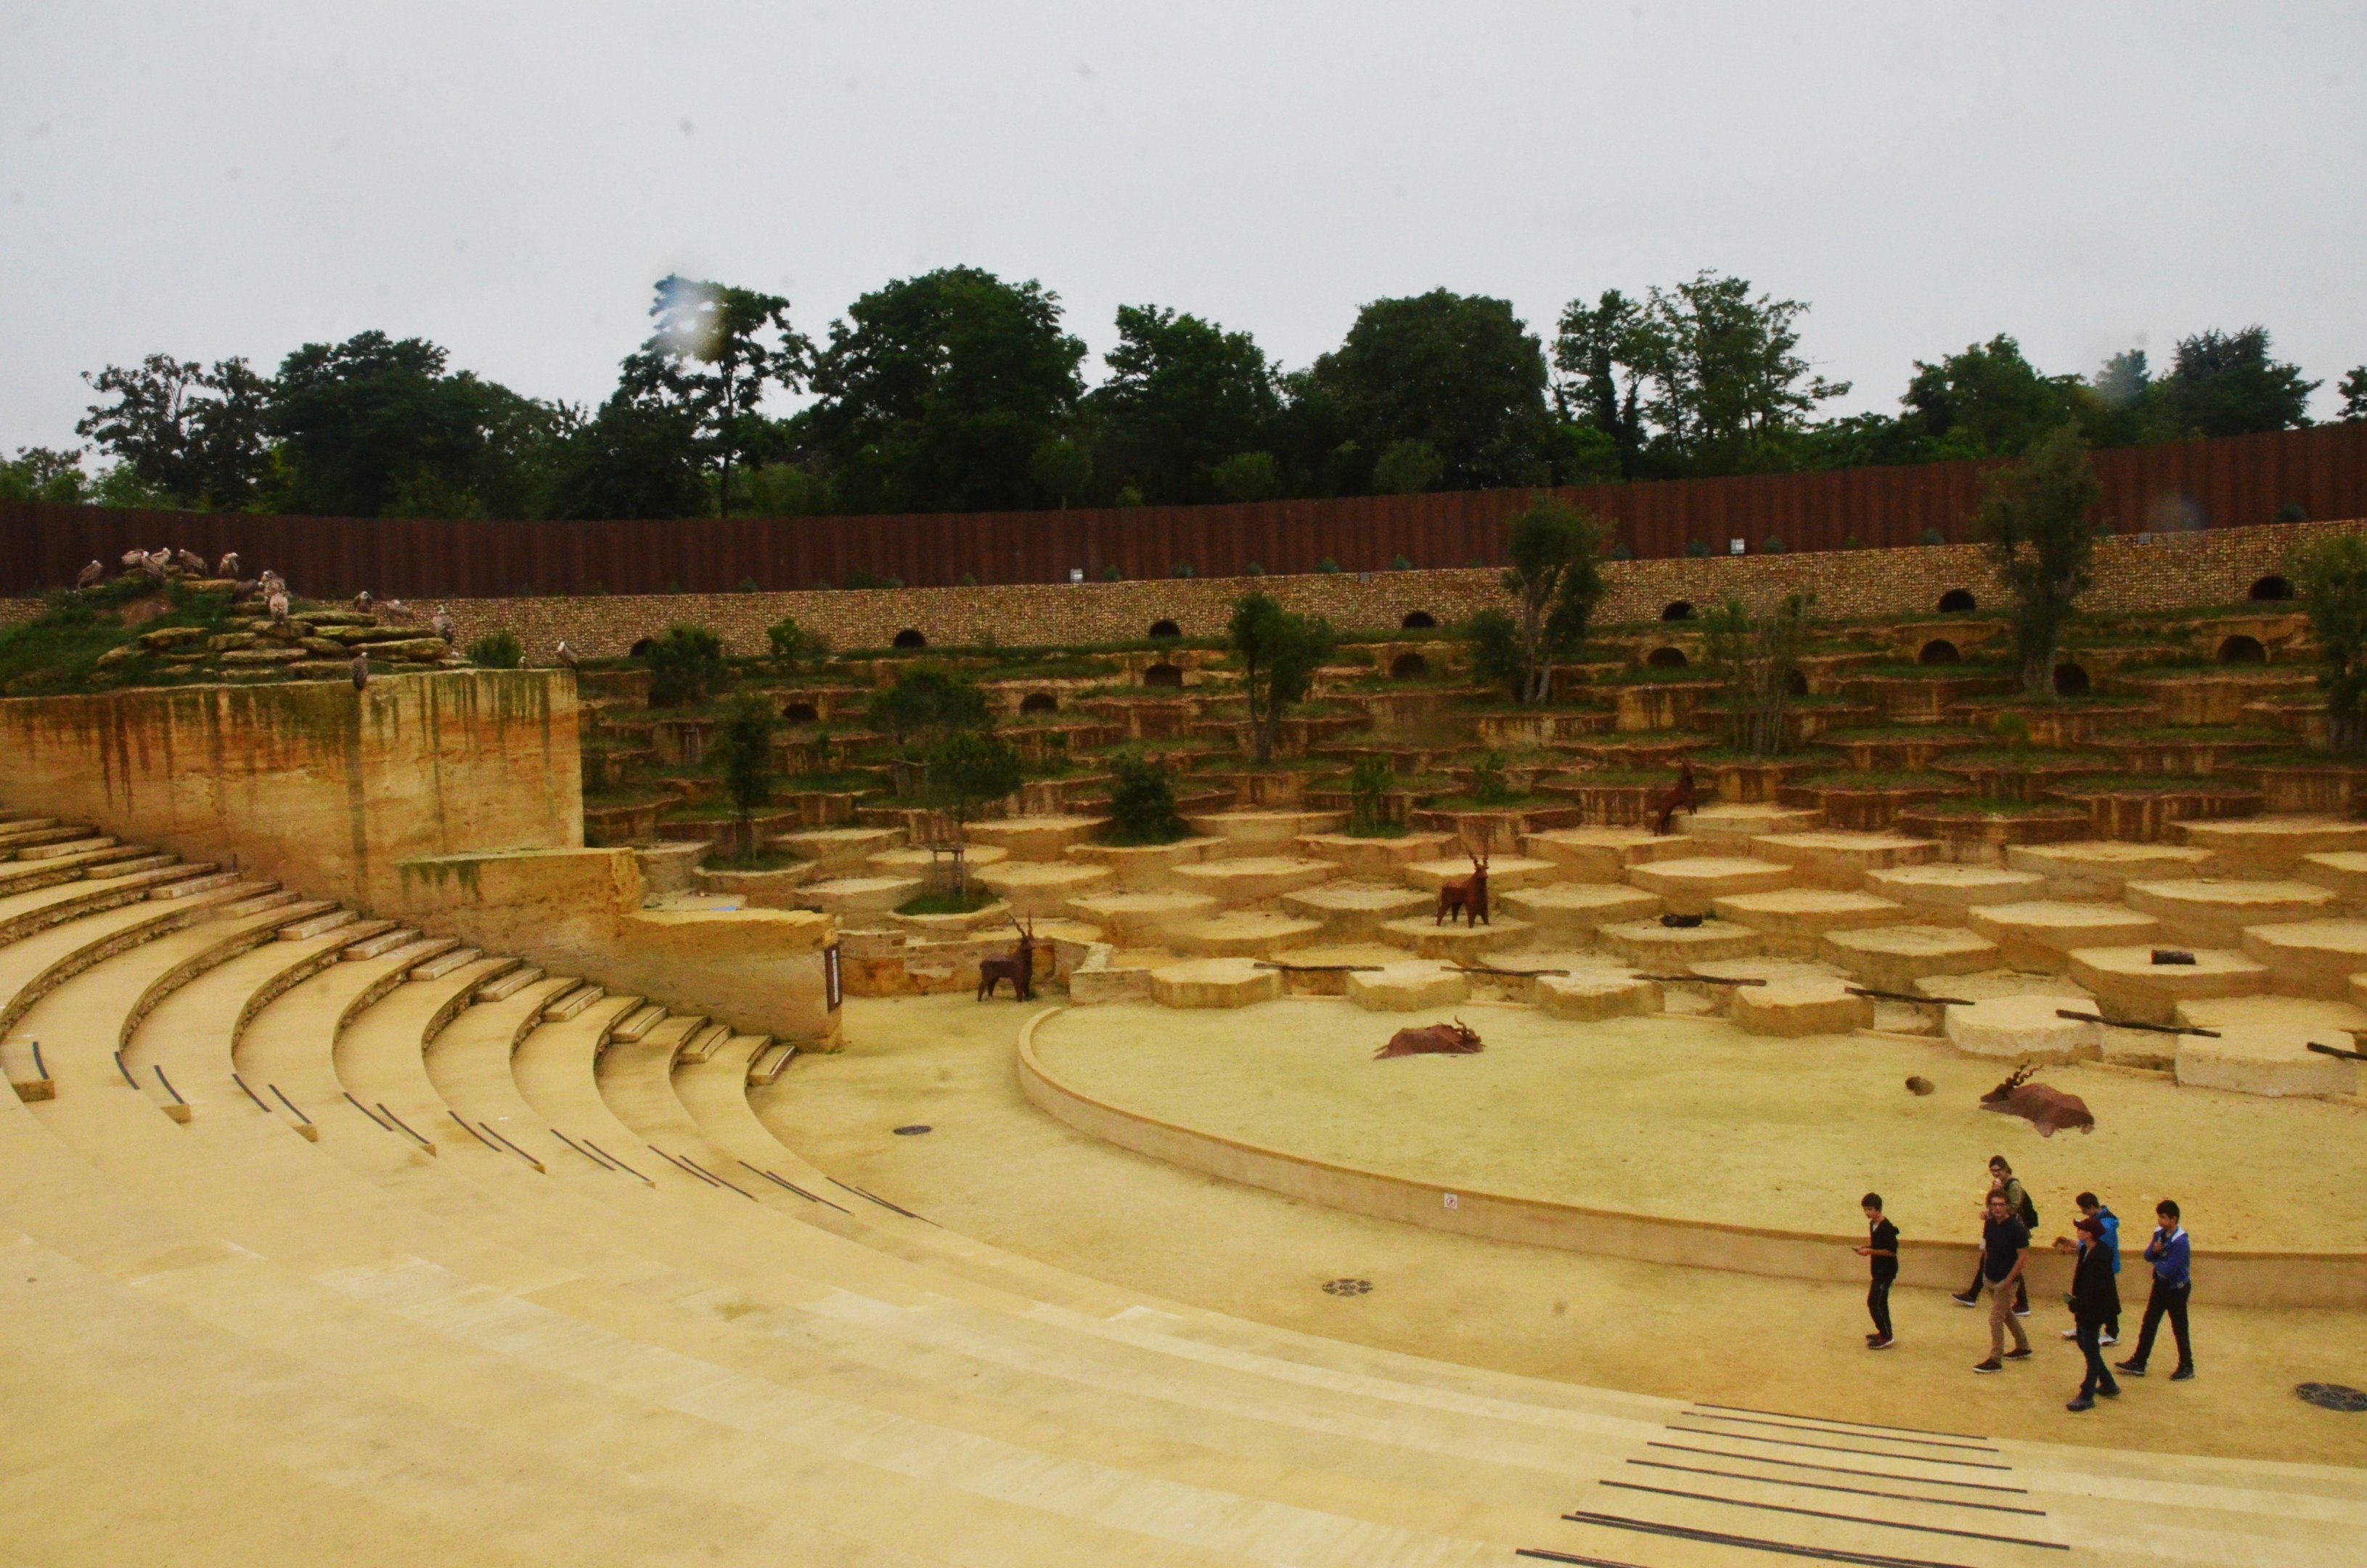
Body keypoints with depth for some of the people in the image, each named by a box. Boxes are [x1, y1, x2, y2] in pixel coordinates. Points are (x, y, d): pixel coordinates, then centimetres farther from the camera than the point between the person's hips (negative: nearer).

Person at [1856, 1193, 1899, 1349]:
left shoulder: (1886, 1228, -22)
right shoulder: (1872, 1225, 7)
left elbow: (1892, 1251, -23)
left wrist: (1871, 1252, -23)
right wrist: (1866, 1247, 3)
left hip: (1887, 1270, -10)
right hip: (1878, 1269, 10)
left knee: (1875, 1302, -10)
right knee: (1879, 1302, 18)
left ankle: (1886, 1337, -2)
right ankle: (1884, 1332, 31)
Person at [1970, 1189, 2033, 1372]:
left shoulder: (2016, 1228, -20)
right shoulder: (1989, 1224, 0)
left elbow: (2023, 1257, -19)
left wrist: (2009, 1280, -20)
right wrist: (1985, 1271, 13)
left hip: (2006, 1281, -7)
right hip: (1990, 1279, 7)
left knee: (1996, 1318, -7)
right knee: (2006, 1314, 22)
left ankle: (1995, 1360, 2)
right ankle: (2023, 1347, 41)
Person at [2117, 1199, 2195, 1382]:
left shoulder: (2181, 1242, -26)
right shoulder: (2160, 1233, -1)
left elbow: (2167, 1270, -29)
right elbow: (2148, 1256, 7)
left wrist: (2156, 1263, -9)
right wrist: (2153, 1250, -15)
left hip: (2177, 1289, -8)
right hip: (2161, 1285, 8)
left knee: (2179, 1329, 7)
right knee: (2148, 1325, 11)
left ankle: (2187, 1367, 24)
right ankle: (2138, 1363, 17)